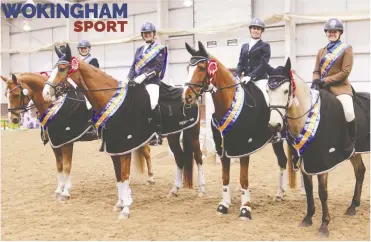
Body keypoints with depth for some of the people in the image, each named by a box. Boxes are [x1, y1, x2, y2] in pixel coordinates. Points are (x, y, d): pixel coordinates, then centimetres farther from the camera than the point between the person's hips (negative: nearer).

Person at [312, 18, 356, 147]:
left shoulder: (347, 49, 0)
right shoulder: (321, 51, 16)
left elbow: (345, 72, -10)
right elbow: (316, 71, 15)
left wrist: (325, 81, -17)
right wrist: (316, 81, -10)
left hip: (340, 87, -6)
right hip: (323, 88, 6)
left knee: (348, 113, -29)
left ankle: (352, 144, -12)